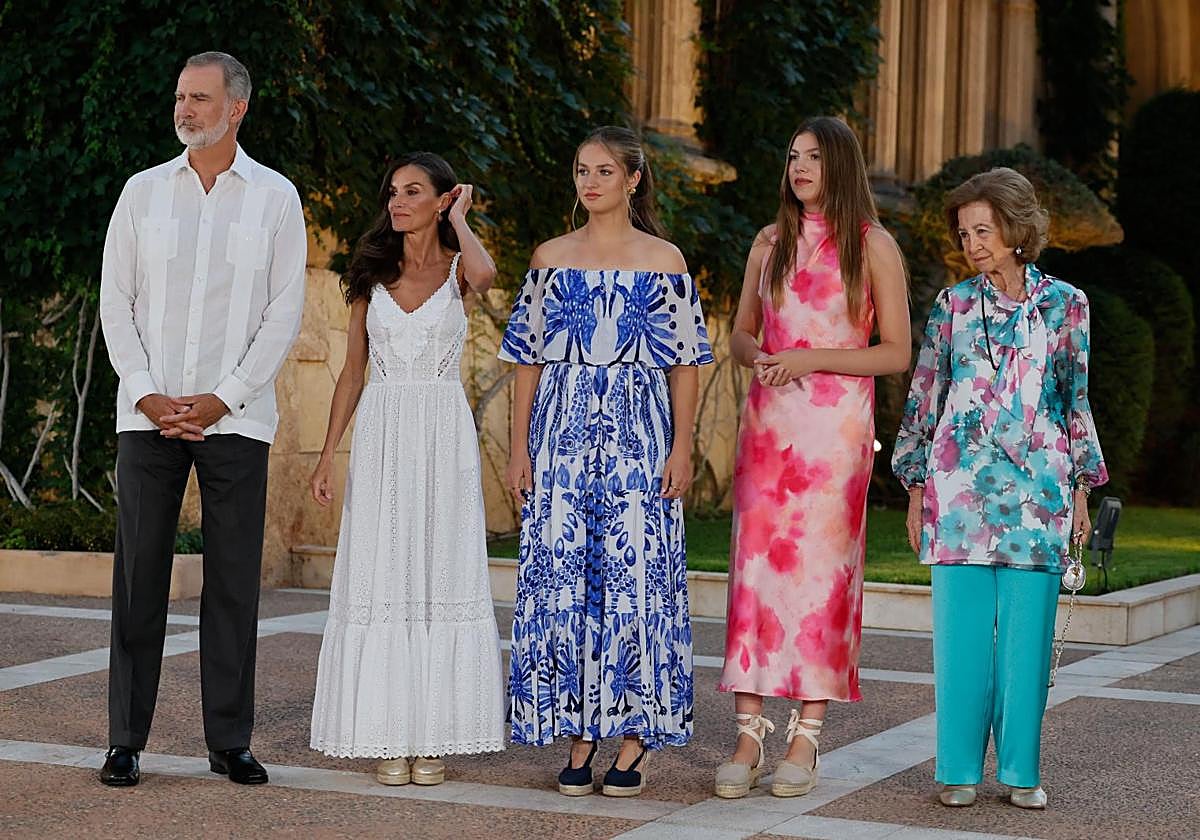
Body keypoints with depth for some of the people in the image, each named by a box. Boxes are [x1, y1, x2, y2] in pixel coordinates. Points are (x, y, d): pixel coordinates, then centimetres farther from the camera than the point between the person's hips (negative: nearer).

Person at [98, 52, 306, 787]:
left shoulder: (275, 197, 4)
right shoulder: (143, 191, 9)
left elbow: (285, 312, 0)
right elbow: (116, 300, 6)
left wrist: (224, 400, -9)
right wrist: (146, 395, -6)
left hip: (235, 417, -1)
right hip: (148, 414, 1)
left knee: (234, 582, 1)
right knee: (139, 579, 1)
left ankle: (231, 740, 9)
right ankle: (125, 740, 7)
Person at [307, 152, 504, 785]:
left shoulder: (456, 268, 3)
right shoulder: (373, 273, 11)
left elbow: (485, 274, -24)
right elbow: (353, 370, 12)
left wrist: (459, 219, -5)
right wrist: (328, 454, 6)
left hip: (444, 435, -2)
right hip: (380, 432, 2)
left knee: (440, 578, -2)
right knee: (380, 581, 0)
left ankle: (433, 735, 4)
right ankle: (388, 735, 4)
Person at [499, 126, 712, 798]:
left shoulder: (664, 261, 4)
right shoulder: (551, 258, 10)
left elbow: (686, 363, 3)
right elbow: (528, 358, 9)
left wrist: (682, 448, -6)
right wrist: (520, 449, 3)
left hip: (638, 434, -2)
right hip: (563, 434, 2)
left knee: (636, 577, -4)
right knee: (561, 577, 0)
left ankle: (633, 741, 4)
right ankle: (579, 739, 8)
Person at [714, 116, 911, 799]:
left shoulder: (873, 246, 1)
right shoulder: (771, 242, 13)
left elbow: (898, 353, -2)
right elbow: (741, 333, 18)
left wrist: (812, 358, -13)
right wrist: (760, 356, -6)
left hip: (835, 428, -4)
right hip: (768, 422, 4)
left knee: (823, 566, -4)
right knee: (756, 564, -2)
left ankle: (808, 736, 2)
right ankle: (750, 734, 0)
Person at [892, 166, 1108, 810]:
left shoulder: (1065, 305, 6)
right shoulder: (952, 305, 6)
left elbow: (1077, 402, 10)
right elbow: (924, 400, 8)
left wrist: (1081, 489, 7)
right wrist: (916, 490, 5)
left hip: (1036, 490, 0)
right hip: (959, 486, 0)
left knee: (1027, 634, 1)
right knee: (961, 631, 0)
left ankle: (1021, 770, 11)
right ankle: (959, 768, 8)